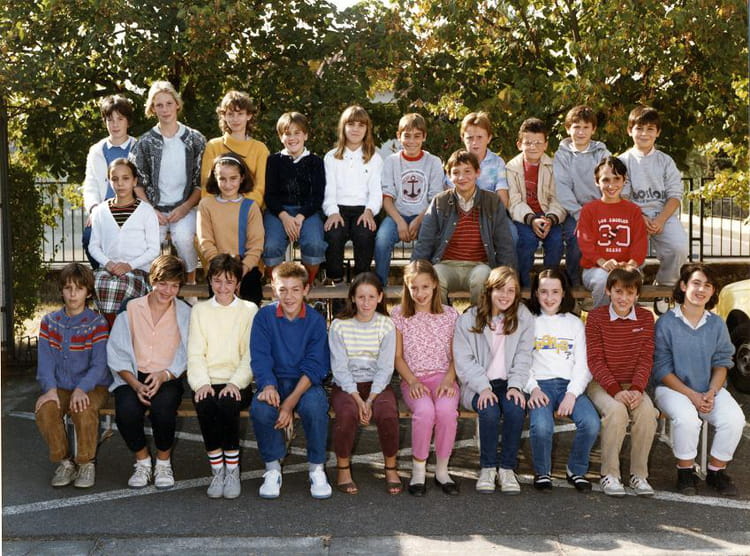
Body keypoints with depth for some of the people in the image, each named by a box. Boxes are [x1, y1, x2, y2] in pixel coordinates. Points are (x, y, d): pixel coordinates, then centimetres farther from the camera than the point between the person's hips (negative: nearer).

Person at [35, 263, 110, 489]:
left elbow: (99, 364, -12)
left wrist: (81, 389, -28)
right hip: (60, 387, 3)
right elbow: (45, 360, -2)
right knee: (44, 409, -28)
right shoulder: (49, 322, 6)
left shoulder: (97, 323, -4)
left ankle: (86, 463, -11)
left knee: (84, 409, -34)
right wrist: (50, 390, -19)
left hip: (92, 386, -3)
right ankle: (64, 461, -6)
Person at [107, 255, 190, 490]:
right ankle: (142, 461, -1)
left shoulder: (184, 313, 5)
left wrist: (163, 376, -21)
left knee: (162, 407, -33)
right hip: (132, 377, 1)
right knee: (126, 410, -31)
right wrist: (135, 384, -14)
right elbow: (117, 355, 1)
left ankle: (163, 462, -4)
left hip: (168, 379, -1)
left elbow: (185, 358, -2)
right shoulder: (130, 309, 4)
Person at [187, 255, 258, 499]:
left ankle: (233, 470, -17)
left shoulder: (249, 310, 10)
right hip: (207, 381, 1)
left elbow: (251, 354, 1)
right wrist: (202, 383, -11)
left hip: (237, 382, -1)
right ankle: (217, 470, -15)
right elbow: (195, 354, 6)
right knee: (204, 405, -30)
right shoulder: (200, 311, 15)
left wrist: (235, 382, -15)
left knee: (228, 404, -32)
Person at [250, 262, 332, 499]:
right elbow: (260, 358, -6)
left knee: (315, 406, -34)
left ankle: (317, 469, -12)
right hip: (274, 380, 1)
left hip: (305, 382, -1)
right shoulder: (264, 316, -1)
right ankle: (273, 468, -9)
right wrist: (269, 386, -28)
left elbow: (315, 366, -9)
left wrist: (291, 401, -22)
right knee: (260, 408, -32)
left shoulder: (316, 320, -4)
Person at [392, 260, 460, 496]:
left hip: (443, 377, 1)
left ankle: (442, 470, -14)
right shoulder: (399, 315, 7)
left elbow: (454, 355, 9)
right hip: (413, 380, -1)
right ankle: (418, 471, -16)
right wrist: (412, 381, -11)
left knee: (446, 409, -34)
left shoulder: (450, 315, 9)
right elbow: (398, 357, 6)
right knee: (424, 410, -35)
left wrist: (449, 379, -10)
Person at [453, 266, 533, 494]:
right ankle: (488, 468, -13)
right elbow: (464, 361, -3)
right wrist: (483, 388, -17)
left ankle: (507, 468, -16)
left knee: (515, 408, -31)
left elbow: (523, 358, 3)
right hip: (477, 385, -1)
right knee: (490, 411, -32)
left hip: (508, 383, 1)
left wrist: (515, 386, -13)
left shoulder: (523, 318, 7)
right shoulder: (468, 320, 2)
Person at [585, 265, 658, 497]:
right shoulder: (596, 317, -4)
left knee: (647, 411, -29)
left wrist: (636, 389, -17)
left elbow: (645, 359, 0)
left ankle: (639, 475, -13)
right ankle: (609, 475, -18)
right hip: (601, 384, -2)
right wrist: (616, 391, -20)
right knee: (616, 411, -33)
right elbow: (595, 360, -8)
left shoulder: (645, 318, 4)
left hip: (633, 385, 3)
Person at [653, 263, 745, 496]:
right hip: (673, 388, -4)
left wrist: (711, 393, -12)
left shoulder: (717, 324, 5)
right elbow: (662, 370, -8)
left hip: (711, 389, 4)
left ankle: (716, 470, -2)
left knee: (735, 417, -24)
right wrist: (692, 396, -17)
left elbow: (721, 363, 6)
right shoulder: (666, 322, -7)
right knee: (686, 418, -35)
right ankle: (685, 470, -9)